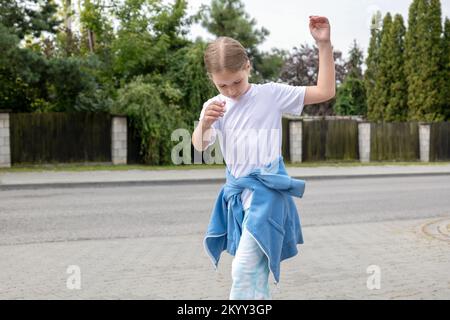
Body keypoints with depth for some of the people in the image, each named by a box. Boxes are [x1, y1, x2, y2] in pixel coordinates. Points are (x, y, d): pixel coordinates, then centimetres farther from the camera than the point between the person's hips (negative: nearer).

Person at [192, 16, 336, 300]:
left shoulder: (271, 94, -4)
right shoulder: (214, 107, 8)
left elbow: (325, 92, -5)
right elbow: (200, 145, -3)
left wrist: (324, 44, -13)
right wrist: (204, 122, -25)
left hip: (266, 190, -5)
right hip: (237, 192, 5)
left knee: (243, 271, -15)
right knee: (255, 275, 16)